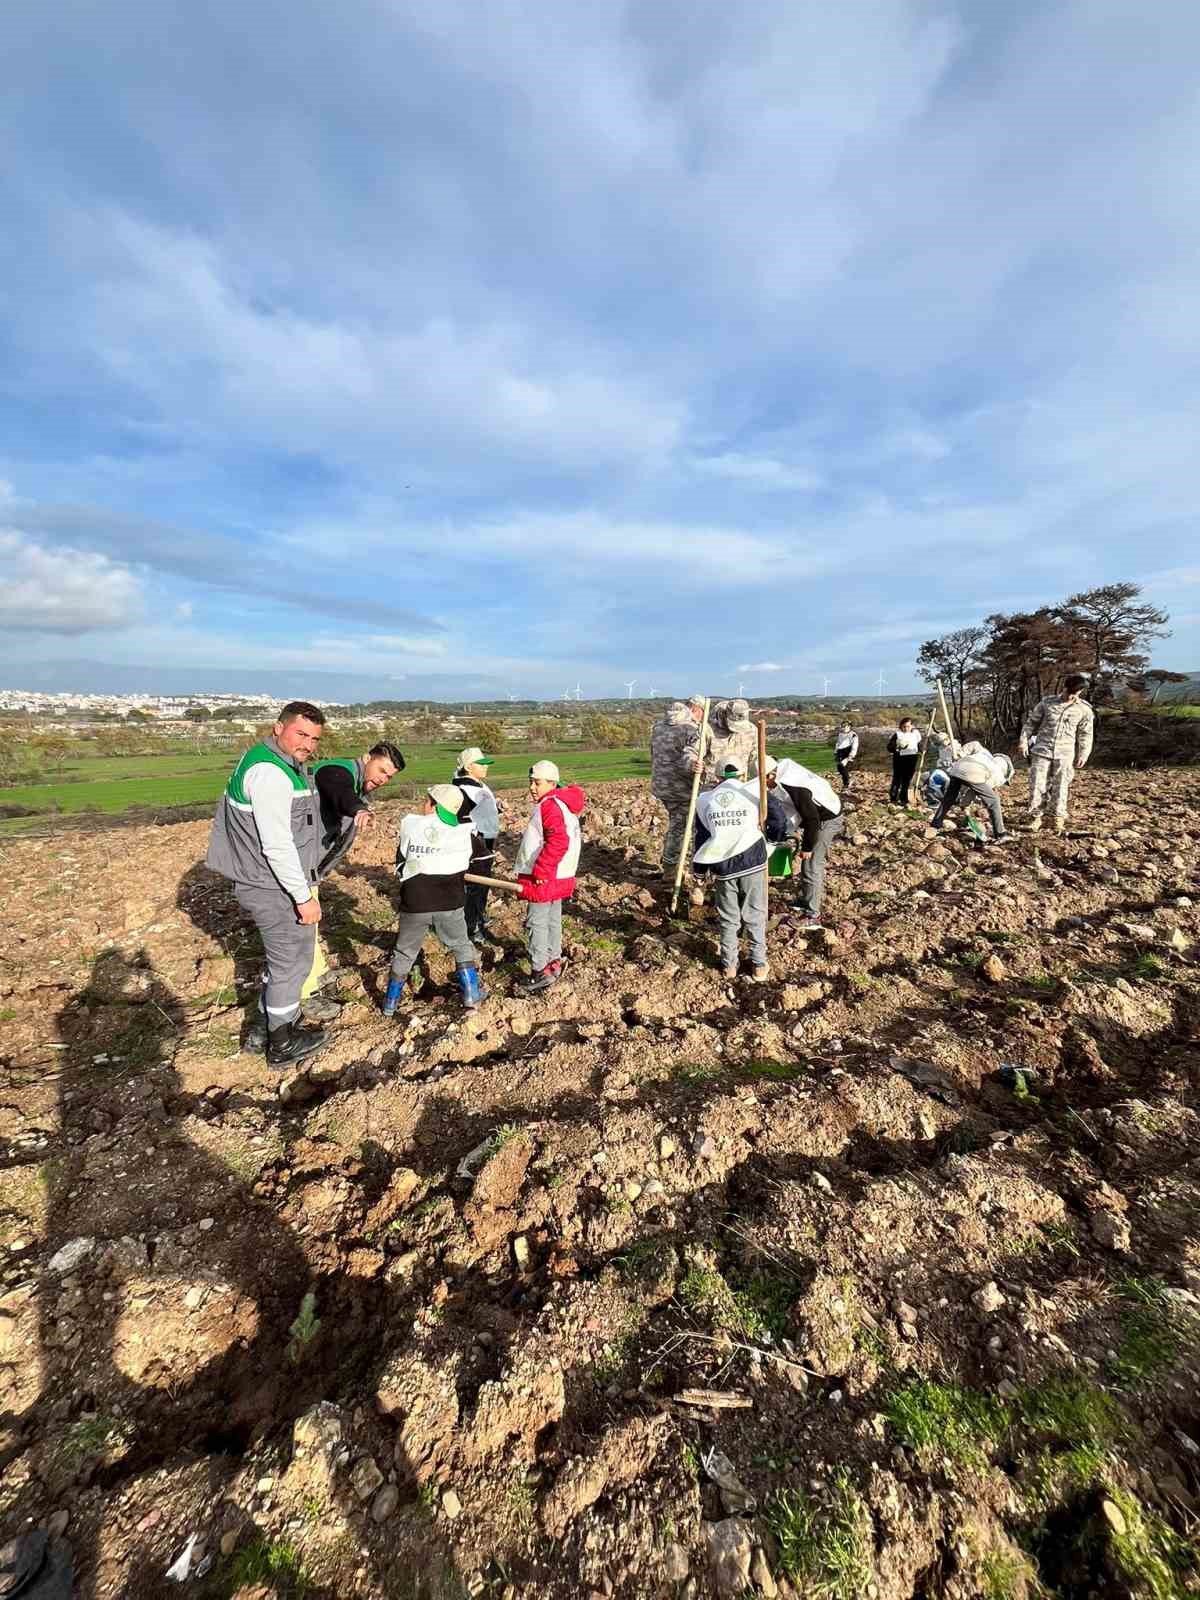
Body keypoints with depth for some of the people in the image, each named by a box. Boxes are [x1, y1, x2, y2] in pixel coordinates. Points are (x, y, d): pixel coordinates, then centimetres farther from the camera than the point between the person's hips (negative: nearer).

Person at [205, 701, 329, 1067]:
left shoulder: (285, 764, 9)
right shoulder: (269, 774, -24)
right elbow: (277, 846, -26)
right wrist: (304, 896, -21)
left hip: (269, 884, 10)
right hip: (276, 889, -10)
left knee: (281, 956, 24)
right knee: (292, 961, 6)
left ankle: (263, 1028, 40)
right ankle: (282, 1044, 25)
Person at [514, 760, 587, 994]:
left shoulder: (549, 805, -19)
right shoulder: (559, 803, 13)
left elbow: (558, 842, -30)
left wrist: (540, 870, -25)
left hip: (545, 878, -10)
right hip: (557, 876, 10)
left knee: (536, 922, -2)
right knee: (552, 920, 19)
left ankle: (540, 972, 5)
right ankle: (554, 962, 31)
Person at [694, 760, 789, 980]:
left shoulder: (705, 800, 10)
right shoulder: (754, 791, 4)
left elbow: (701, 837, 11)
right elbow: (778, 819, 2)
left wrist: (702, 867, 19)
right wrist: (774, 836, 23)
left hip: (722, 866, 2)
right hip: (752, 862, -1)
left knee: (728, 918, 15)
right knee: (755, 916, 12)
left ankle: (729, 964, 23)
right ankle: (759, 965, 20)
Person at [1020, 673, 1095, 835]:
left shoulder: (1084, 709, 4)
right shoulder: (1047, 702, 3)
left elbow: (1086, 735, 8)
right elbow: (1031, 722, 9)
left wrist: (1083, 755, 3)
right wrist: (1024, 740, 1)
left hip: (1065, 755, 0)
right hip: (1042, 751, 0)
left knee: (1060, 788, 3)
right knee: (1037, 785, -3)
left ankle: (1058, 818, 18)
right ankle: (1035, 817, 8)